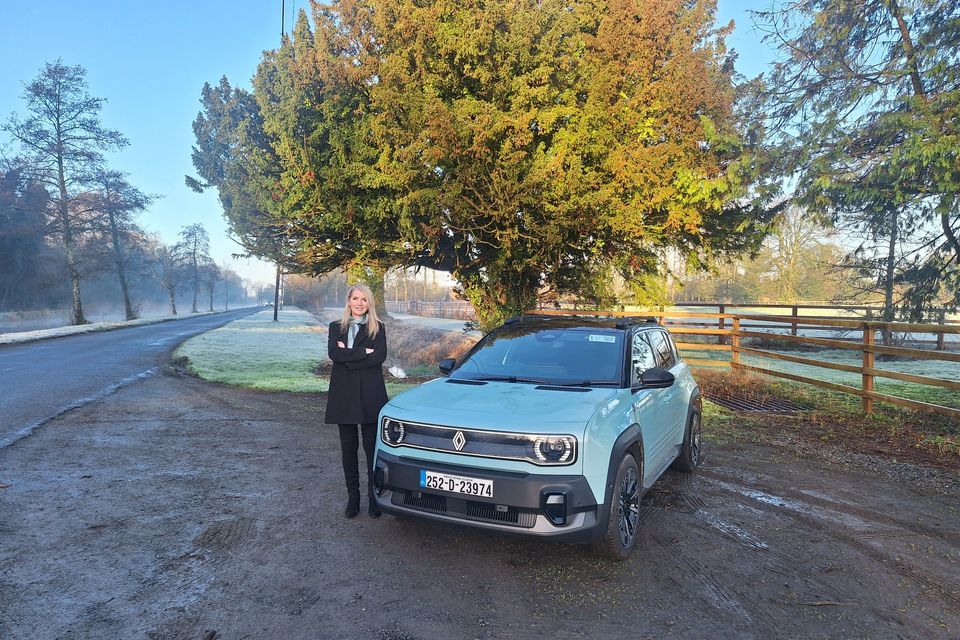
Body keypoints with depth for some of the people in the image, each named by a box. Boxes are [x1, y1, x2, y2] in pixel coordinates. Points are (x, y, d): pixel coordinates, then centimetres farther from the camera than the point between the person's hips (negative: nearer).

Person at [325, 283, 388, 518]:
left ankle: (374, 496, 11)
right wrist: (364, 352, -14)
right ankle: (353, 495, 18)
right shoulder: (336, 327, 10)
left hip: (370, 393, -2)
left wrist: (348, 356, -11)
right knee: (348, 446, 8)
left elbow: (380, 356, -10)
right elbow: (334, 354, -8)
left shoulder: (377, 327, 6)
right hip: (344, 393, 2)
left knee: (372, 445, 2)